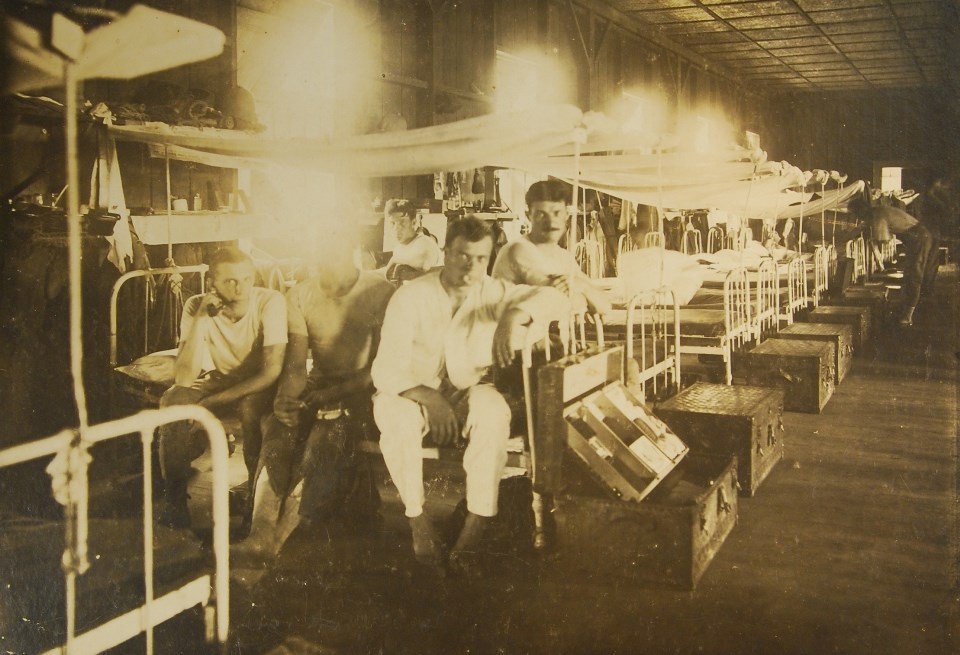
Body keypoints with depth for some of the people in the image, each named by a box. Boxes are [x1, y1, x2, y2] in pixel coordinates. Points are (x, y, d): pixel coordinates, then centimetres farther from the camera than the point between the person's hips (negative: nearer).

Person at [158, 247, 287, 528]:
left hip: (257, 385, -2)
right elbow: (184, 379, -27)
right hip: (216, 378, 2)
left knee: (250, 407, -35)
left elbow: (272, 370, -27)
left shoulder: (270, 301, -24)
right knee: (173, 401, -27)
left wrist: (213, 401, -29)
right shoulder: (196, 306, -19)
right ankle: (176, 498, -11)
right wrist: (201, 317, -37)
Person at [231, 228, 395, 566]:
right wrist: (286, 398, -23)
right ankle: (262, 534, -33)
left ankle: (280, 534, -26)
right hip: (318, 386, 3)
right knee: (278, 428, -26)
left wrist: (331, 394, -20)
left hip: (361, 388, -3)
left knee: (330, 428, -32)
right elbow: (296, 361, -1)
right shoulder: (300, 295, 5)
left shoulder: (379, 292, -7)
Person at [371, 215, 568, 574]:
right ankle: (417, 519, -17)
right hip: (413, 392, -1)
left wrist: (515, 314, -39)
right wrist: (428, 397, -38)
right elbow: (386, 369, -19)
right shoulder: (411, 296, -14)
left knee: (494, 411, -32)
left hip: (468, 393, 2)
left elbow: (557, 299, -18)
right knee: (397, 417, -35)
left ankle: (476, 525, -27)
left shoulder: (493, 292, -7)